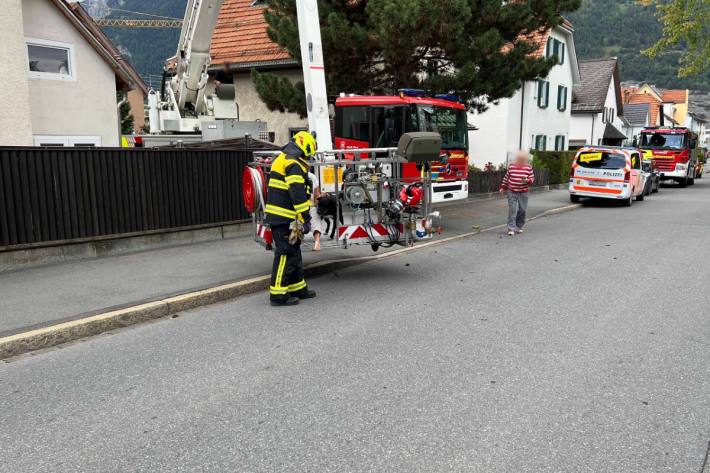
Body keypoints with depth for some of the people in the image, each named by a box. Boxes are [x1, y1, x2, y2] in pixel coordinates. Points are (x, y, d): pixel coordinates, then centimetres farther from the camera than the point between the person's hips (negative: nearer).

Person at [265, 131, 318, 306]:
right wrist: (305, 217, -17)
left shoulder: (284, 159, 20)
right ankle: (278, 294, -2)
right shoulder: (294, 163, -14)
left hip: (281, 217, 10)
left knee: (294, 252, 16)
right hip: (284, 218, -10)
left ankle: (297, 288, 25)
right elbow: (297, 193, -21)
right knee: (285, 254, -6)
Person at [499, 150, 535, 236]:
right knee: (512, 210, -7)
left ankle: (519, 227, 24)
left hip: (523, 193, 1)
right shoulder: (511, 166, 2)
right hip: (512, 192, -1)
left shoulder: (528, 168, 0)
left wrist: (527, 180, -19)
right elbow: (506, 178, 11)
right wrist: (503, 187, 10)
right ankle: (511, 229, -5)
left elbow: (532, 178, 2)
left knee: (522, 210, 7)